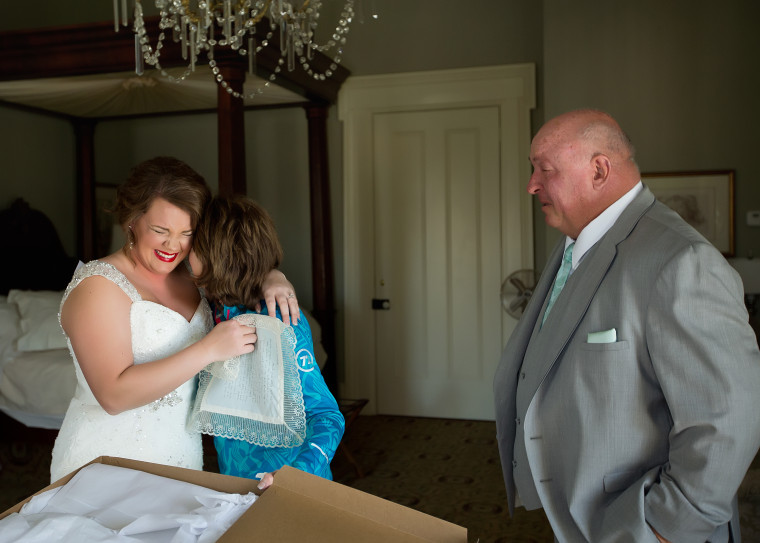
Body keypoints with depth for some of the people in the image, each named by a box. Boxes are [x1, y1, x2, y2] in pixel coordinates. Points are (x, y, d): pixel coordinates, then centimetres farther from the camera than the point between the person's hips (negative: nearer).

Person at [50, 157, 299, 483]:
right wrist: (208, 350, -29)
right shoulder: (97, 287, -15)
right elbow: (114, 395, -25)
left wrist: (273, 278, -6)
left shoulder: (189, 276, 4)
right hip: (106, 466, -6)